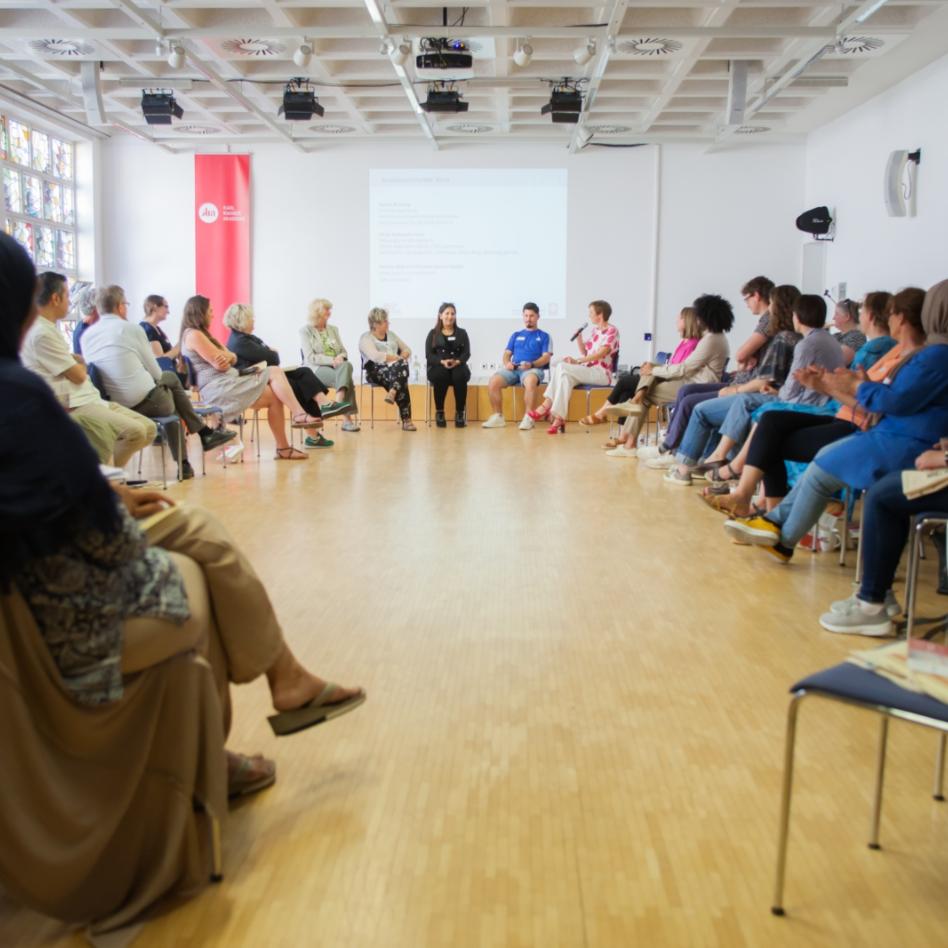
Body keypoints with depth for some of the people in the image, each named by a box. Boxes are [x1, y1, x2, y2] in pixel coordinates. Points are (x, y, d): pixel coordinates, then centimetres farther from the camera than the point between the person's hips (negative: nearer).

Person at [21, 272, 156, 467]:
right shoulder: (42, 333, -15)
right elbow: (78, 375, -13)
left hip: (91, 400, 10)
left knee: (148, 429, 1)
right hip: (73, 408, -10)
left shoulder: (48, 328, 18)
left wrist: (77, 362, 6)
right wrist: (81, 365, 8)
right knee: (135, 431, -26)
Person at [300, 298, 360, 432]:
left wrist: (341, 357, -11)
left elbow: (343, 351, 15)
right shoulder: (306, 331, 3)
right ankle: (349, 417, -35)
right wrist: (332, 360, -20)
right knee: (345, 377, -33)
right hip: (317, 369, -4)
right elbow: (310, 358, -9)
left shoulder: (333, 329, 21)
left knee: (347, 365, -34)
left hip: (336, 365, 4)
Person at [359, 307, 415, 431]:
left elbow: (407, 350, 21)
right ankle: (406, 419, -36)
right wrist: (397, 358, -13)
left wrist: (402, 358, -2)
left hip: (396, 369, 5)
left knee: (402, 365, -32)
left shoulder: (391, 334, 22)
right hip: (376, 371, -5)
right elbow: (375, 356, -15)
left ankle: (392, 393, -43)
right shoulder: (365, 338, 2)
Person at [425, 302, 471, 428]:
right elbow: (429, 355, 0)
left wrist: (457, 362, -19)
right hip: (437, 368, -1)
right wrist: (442, 362, -20)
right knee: (440, 376, -37)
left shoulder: (462, 333, 15)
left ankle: (460, 412, -24)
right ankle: (439, 412, -24)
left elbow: (466, 353, 3)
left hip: (458, 367, 1)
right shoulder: (433, 334, 11)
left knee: (460, 376, -35)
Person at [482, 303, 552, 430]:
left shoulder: (544, 336, 15)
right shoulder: (516, 335, 26)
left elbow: (546, 357, 2)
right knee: (493, 382, -26)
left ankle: (528, 418, -33)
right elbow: (506, 354, 19)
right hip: (513, 369, 4)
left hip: (533, 369, -4)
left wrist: (531, 364, -18)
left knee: (530, 381, -42)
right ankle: (497, 417, -16)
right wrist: (507, 363, -7)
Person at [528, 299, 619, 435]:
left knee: (562, 367, -26)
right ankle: (558, 418, -34)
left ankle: (547, 406, -23)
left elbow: (600, 354, -20)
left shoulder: (612, 331, -7)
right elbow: (585, 353, 25)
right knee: (567, 377, -26)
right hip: (588, 371, 7)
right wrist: (579, 338, 8)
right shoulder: (595, 330, 19)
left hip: (601, 373, -7)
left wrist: (577, 361, -25)